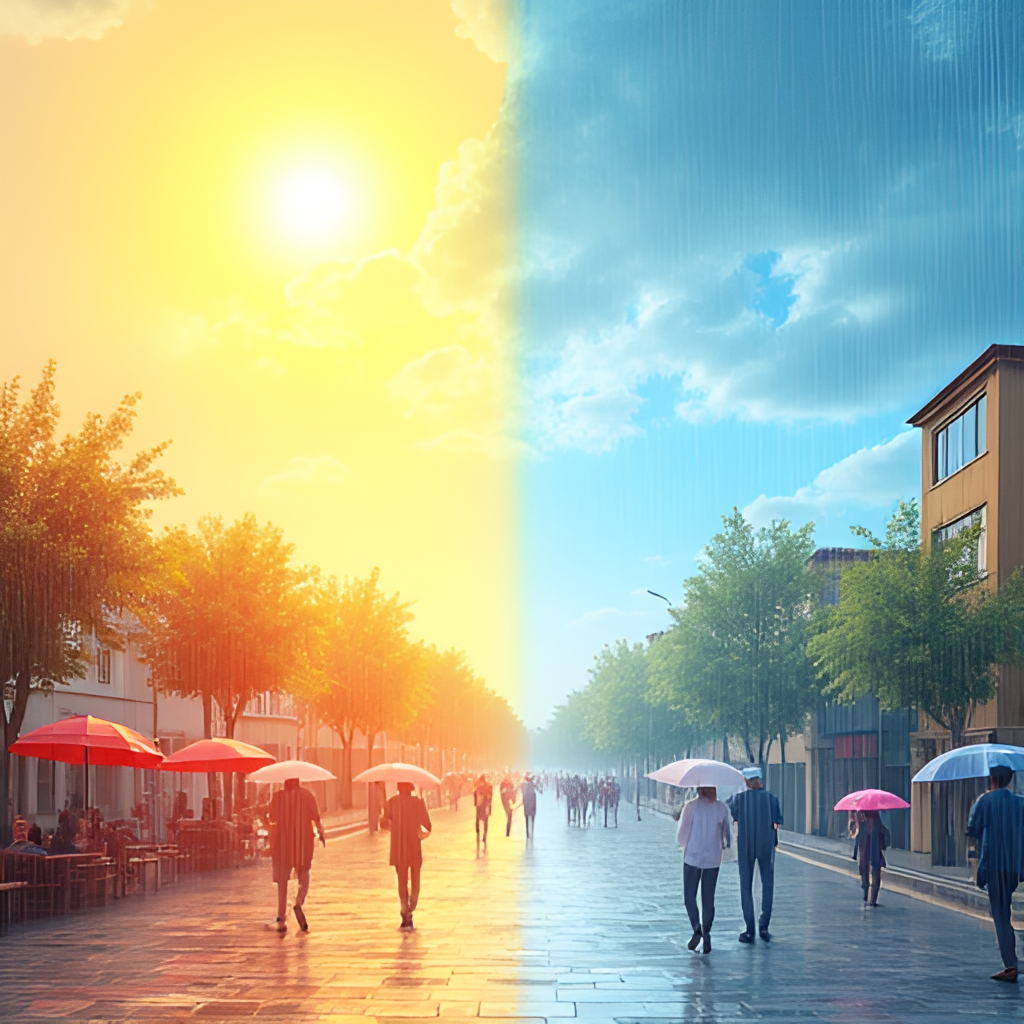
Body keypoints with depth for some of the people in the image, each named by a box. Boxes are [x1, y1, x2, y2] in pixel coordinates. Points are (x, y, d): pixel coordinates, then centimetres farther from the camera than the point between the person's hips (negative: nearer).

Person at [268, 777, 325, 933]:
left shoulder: (278, 796, -4)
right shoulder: (307, 795, -3)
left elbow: (272, 818, -4)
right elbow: (316, 817, -4)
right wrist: (321, 834, 11)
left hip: (283, 841, 0)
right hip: (303, 840, 0)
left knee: (282, 880, 8)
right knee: (304, 875, 13)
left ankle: (282, 919, 4)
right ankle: (299, 904, -17)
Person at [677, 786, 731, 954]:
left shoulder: (691, 806, -10)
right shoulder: (722, 808, -1)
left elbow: (681, 835, -6)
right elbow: (727, 834, 4)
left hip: (692, 857, -3)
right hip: (713, 858, 3)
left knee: (689, 896, 7)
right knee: (708, 899, 10)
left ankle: (697, 929, -11)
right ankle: (706, 935, 8)